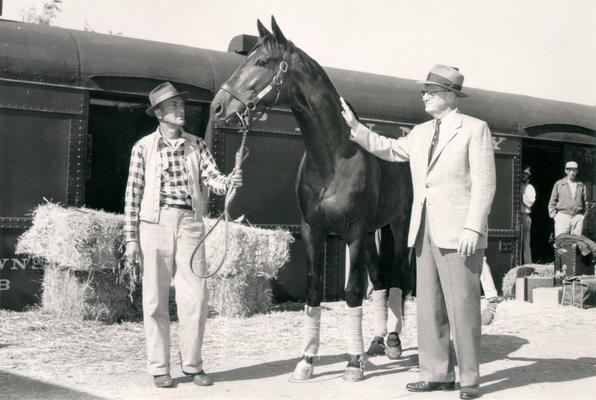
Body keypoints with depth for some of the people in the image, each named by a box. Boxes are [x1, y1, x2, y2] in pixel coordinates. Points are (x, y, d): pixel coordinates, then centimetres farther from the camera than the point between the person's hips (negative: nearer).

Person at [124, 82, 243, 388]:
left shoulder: (196, 145, 10)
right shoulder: (144, 147, 2)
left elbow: (213, 179, -1)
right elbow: (133, 194, 2)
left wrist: (229, 182, -24)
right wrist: (131, 239, -2)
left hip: (190, 224, 2)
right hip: (155, 222, -2)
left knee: (195, 296, 0)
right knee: (155, 299, 3)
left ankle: (192, 364, 14)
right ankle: (158, 368, 14)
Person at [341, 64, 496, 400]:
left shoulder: (475, 129, -2)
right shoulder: (420, 133, 17)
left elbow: (484, 183, -9)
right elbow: (389, 149, 31)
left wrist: (473, 228, -17)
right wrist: (354, 126, 22)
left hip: (458, 232, -7)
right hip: (425, 230, 7)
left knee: (462, 306, -3)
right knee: (429, 307, 9)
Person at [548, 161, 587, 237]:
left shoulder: (581, 185, 13)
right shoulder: (558, 184, 8)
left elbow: (585, 202, 17)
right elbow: (552, 202, 9)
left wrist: (584, 216, 7)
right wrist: (554, 215, 0)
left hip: (578, 217, 2)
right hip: (562, 216, -2)